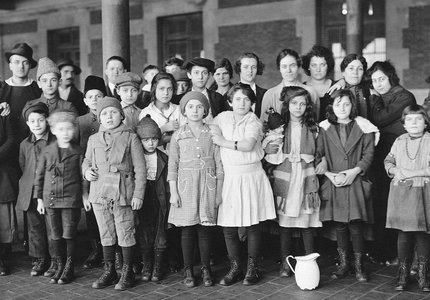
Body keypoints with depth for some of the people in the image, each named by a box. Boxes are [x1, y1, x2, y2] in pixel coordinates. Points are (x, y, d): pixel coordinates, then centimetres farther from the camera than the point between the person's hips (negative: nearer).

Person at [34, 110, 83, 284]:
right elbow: (39, 176, 9)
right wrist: (39, 199, 6)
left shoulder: (78, 152, -1)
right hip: (50, 200, 3)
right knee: (55, 236, 9)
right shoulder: (47, 151, 4)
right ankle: (59, 267, 21)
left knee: (69, 236, 1)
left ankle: (69, 269, 14)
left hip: (71, 200, -3)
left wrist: (85, 197, -1)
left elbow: (83, 176, 3)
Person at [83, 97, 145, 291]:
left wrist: (138, 194, -7)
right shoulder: (94, 139, 10)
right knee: (106, 235, 12)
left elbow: (140, 169, -3)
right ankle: (109, 271, 24)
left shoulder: (130, 137, -2)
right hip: (99, 194, 4)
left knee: (125, 235, 2)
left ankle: (127, 273, 15)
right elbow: (87, 161, 23)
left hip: (123, 193, -4)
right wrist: (86, 171, 0)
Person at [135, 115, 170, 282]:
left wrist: (168, 203, -4)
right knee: (144, 235, 5)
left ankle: (158, 268, 16)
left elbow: (167, 183, 1)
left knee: (160, 236, 4)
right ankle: (147, 266, 19)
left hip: (159, 201, 0)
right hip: (142, 201, 0)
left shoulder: (164, 159, 1)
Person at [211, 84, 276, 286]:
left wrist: (224, 142, -9)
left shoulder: (253, 121, -3)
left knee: (253, 226, 4)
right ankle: (235, 268, 16)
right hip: (229, 178, 3)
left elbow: (248, 145, -17)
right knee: (228, 228, 1)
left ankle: (252, 268, 17)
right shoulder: (223, 118, 9)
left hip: (252, 177, -3)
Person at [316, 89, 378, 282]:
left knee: (355, 226, -3)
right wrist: (329, 174, -9)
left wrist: (354, 172, -12)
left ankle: (359, 265, 10)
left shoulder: (362, 128, 3)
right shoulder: (325, 129, 7)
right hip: (333, 184, 2)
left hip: (356, 182, -2)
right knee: (339, 226, 7)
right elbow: (318, 155, 4)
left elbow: (368, 154, 0)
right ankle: (343, 264, 19)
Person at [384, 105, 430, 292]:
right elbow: (388, 161, 17)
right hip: (401, 194, 3)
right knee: (403, 233, 6)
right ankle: (403, 274, 16)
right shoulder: (399, 141, 10)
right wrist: (395, 171, -2)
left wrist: (413, 173, -14)